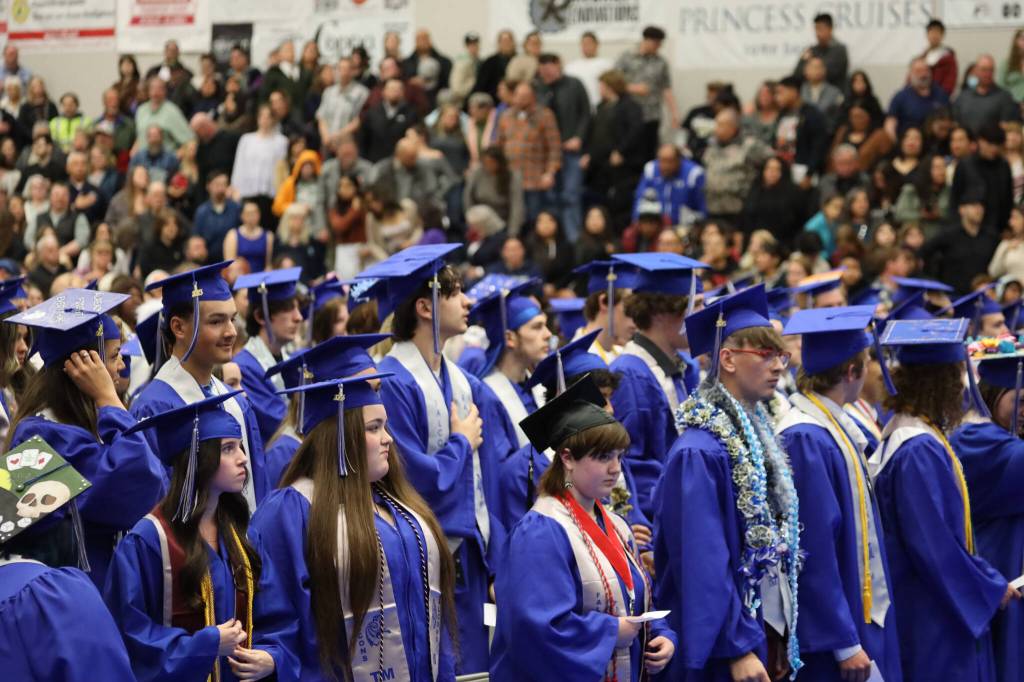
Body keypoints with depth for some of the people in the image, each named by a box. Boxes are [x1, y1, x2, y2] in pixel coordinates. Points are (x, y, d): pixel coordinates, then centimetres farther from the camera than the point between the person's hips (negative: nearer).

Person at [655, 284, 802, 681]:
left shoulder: (759, 435, 12)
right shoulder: (700, 452, -16)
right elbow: (703, 560, -21)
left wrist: (782, 641, 16)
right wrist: (737, 648, -23)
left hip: (769, 630, 9)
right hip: (727, 647, -9)